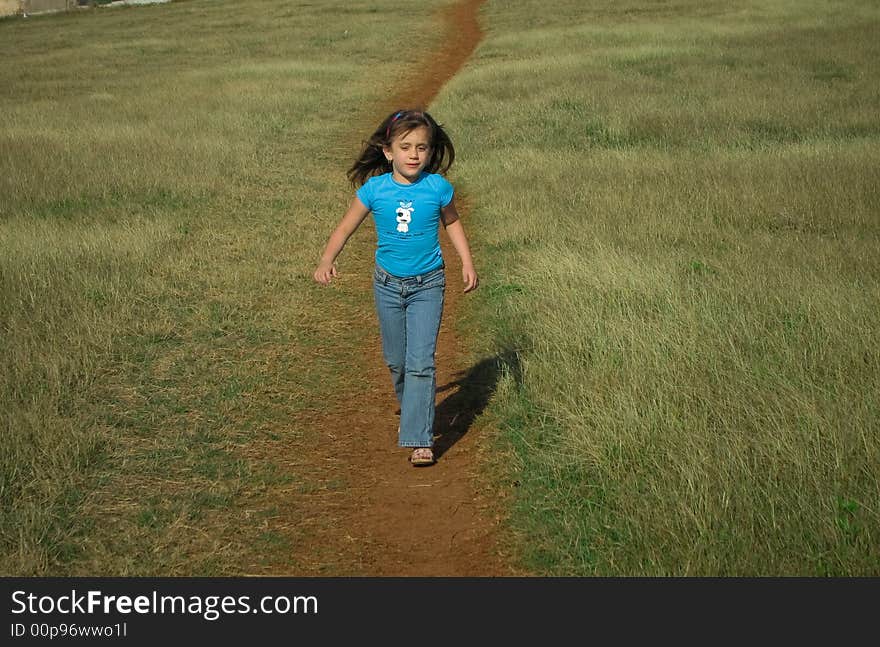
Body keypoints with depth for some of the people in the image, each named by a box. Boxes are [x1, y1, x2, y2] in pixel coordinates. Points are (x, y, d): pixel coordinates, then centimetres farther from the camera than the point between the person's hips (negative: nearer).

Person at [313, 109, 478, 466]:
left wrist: (467, 263, 3)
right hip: (388, 284, 2)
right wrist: (327, 261, -16)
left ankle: (420, 439, -9)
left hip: (427, 285, -2)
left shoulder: (438, 188, -10)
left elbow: (452, 222, 9)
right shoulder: (374, 189, -10)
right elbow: (346, 226, -1)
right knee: (396, 361, 15)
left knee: (420, 362, -11)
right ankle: (411, 411, 42)